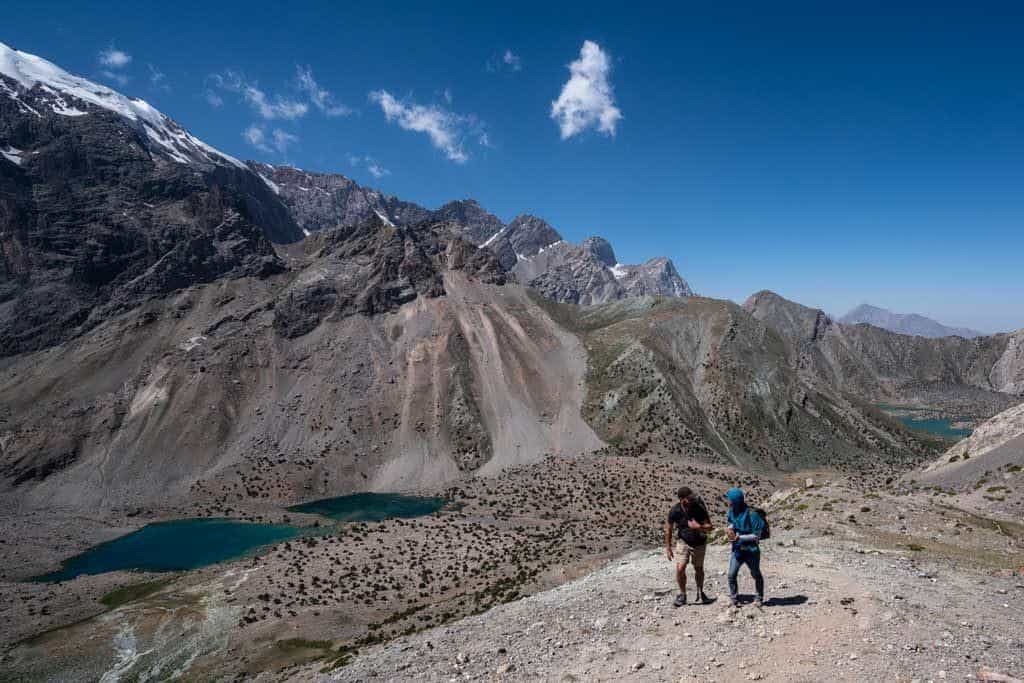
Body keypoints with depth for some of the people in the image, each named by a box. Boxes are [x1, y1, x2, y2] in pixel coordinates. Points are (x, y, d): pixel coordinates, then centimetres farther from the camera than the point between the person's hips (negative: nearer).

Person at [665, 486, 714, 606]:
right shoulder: (675, 511, -21)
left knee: (699, 569, 15)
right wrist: (668, 548, -5)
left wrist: (698, 527, -35)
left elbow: (709, 527, -14)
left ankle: (700, 593, 39)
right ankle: (682, 594, 10)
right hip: (683, 542, -1)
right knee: (680, 569, -12)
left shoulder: (699, 508, -22)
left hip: (699, 543, 1)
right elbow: (668, 529, -8)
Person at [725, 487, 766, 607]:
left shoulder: (752, 514, -24)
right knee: (731, 575, -3)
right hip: (737, 550, 4)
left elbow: (757, 535, -19)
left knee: (756, 575, 18)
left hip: (751, 551, -4)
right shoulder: (732, 512, -5)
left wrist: (739, 537, -25)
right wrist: (730, 528, -8)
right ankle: (734, 600, 13)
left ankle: (760, 599, 39)